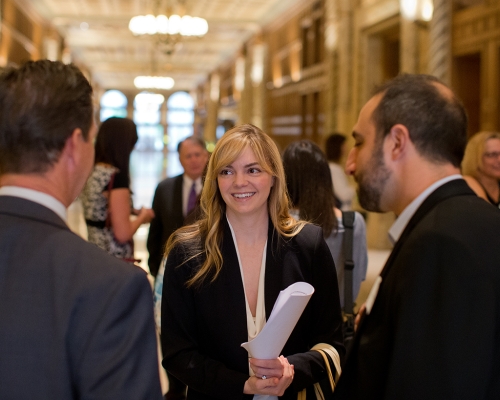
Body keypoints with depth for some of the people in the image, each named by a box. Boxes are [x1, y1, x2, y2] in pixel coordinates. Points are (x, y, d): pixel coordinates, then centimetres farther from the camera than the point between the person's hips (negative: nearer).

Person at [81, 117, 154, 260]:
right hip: (116, 259, -8)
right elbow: (122, 234, -19)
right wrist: (142, 216, -2)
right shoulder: (117, 177, -18)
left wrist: (132, 212, 18)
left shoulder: (91, 173, 7)